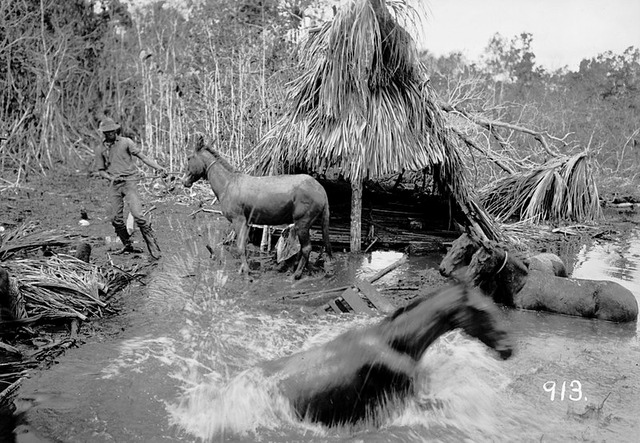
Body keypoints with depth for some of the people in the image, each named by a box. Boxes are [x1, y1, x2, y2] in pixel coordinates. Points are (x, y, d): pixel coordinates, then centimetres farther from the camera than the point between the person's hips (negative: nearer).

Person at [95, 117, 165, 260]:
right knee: (115, 218, 2)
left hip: (129, 180, -4)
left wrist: (159, 167, -15)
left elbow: (143, 156, -3)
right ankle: (128, 245, 19)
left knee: (137, 214, -17)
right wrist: (111, 177, -5)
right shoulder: (101, 150, 13)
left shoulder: (125, 142, 2)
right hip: (115, 184, 5)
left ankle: (153, 246, -12)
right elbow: (101, 171, 17)